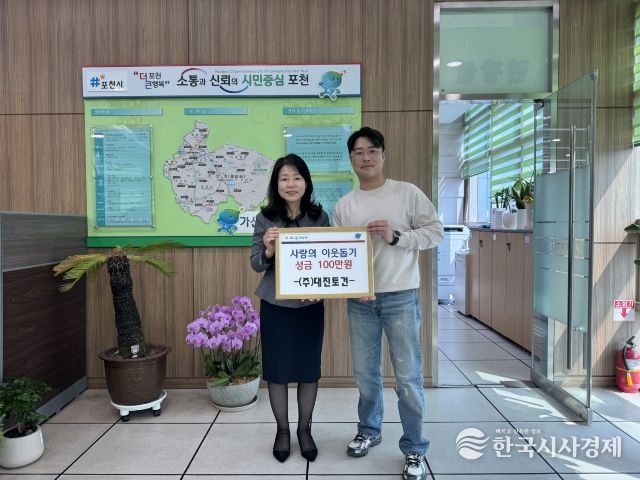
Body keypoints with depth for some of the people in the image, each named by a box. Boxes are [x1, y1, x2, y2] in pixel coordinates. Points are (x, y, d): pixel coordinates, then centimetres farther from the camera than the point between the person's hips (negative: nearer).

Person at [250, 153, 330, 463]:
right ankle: (282, 429, 32)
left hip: (311, 305, 1)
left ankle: (304, 429, 33)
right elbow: (256, 264, -2)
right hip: (275, 306, 0)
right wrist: (268, 249, -23)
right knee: (277, 369, 10)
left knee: (309, 370, 11)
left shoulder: (319, 216, -2)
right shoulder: (266, 218, -4)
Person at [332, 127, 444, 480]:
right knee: (365, 373, 14)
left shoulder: (408, 193, -1)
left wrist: (396, 236, -16)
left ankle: (415, 450, 20)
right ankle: (369, 430, 37)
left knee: (408, 376, 2)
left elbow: (436, 232, -3)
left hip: (401, 297, -3)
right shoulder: (343, 206, 6)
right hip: (360, 301, 3)